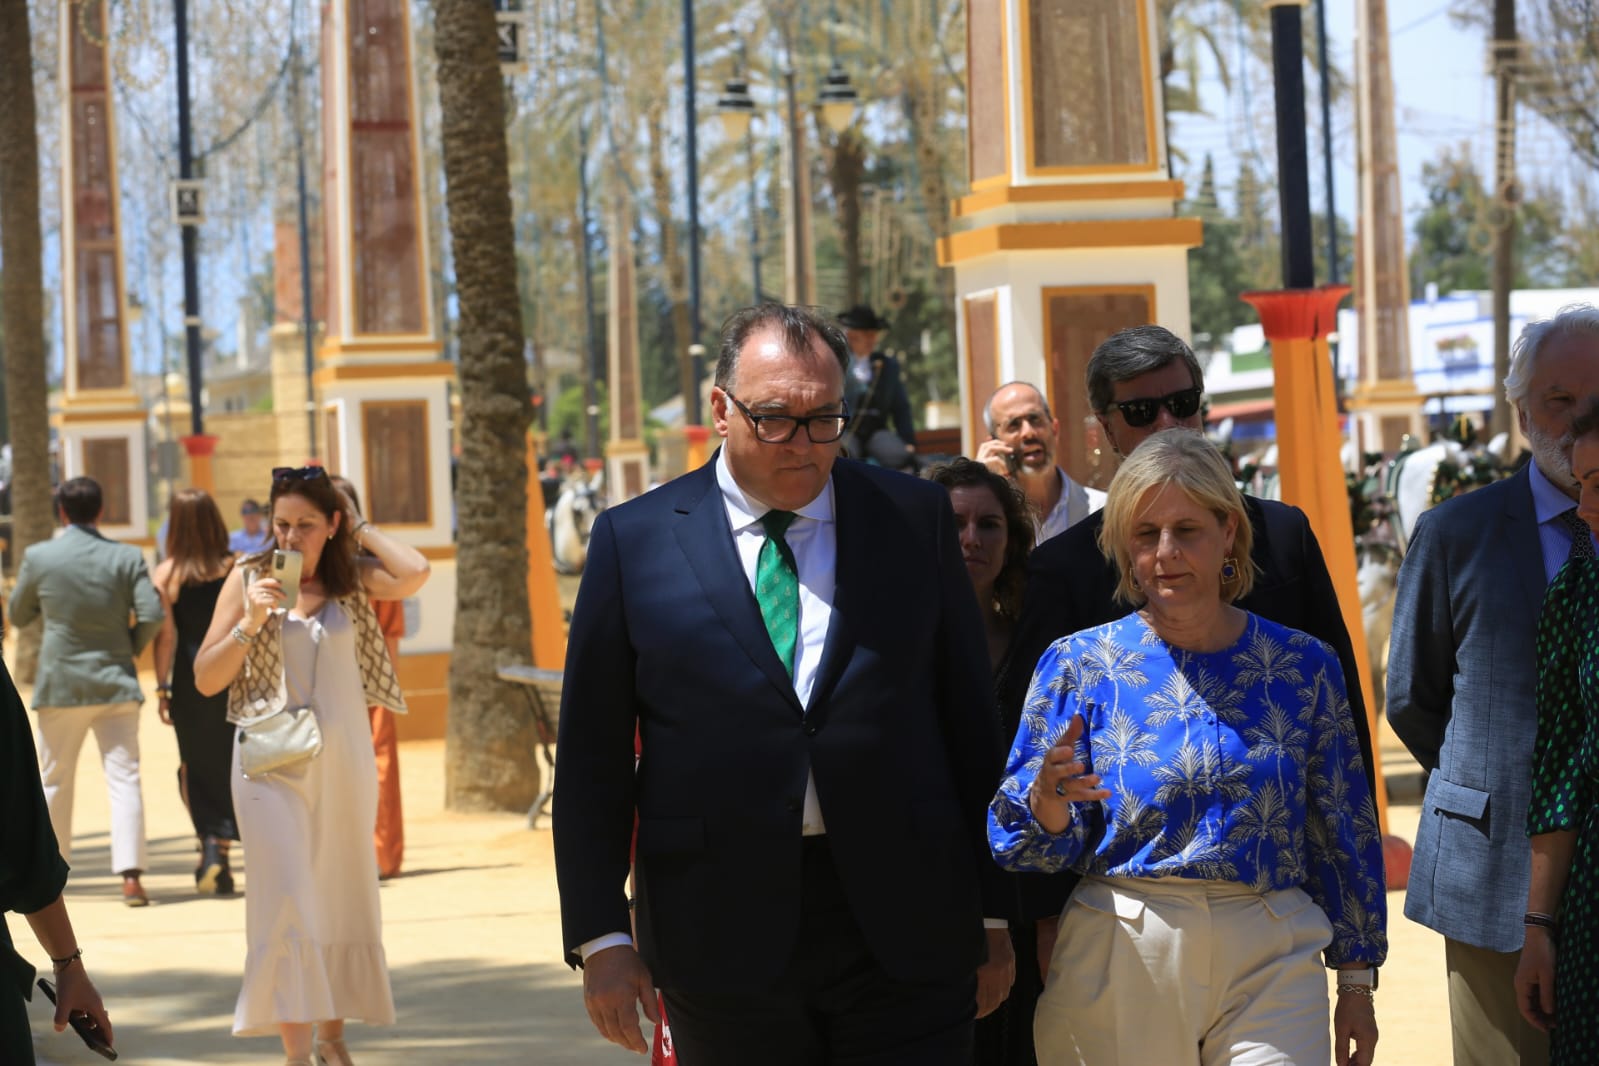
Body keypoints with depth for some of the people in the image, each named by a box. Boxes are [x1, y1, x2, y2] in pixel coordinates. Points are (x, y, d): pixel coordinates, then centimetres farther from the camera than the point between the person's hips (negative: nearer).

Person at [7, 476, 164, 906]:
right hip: (116, 684, 0)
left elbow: (17, 614, 7)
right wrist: (131, 648, 8)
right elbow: (151, 616, -10)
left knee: (55, 781, 14)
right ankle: (130, 875, -12)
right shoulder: (128, 557, -5)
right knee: (124, 778, -1)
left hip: (61, 686, 0)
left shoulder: (39, 557, -5)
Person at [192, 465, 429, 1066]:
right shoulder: (248, 577, 1)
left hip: (344, 761, 2)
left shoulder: (353, 577, 3)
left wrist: (359, 530, -6)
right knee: (285, 899, -12)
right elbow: (206, 680, 2)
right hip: (272, 762, -2)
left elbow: (415, 574, -19)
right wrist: (249, 623, -13)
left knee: (341, 900, 11)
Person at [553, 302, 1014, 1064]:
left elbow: (971, 717, 8)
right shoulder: (636, 540, 3)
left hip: (905, 933, 1)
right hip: (723, 938, -1)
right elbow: (592, 757, 3)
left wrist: (994, 914, 7)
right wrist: (600, 937, -3)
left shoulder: (914, 518, 7)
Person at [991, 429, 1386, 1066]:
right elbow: (1021, 842, 1)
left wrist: (1357, 982, 11)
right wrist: (1049, 795, -22)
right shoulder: (1079, 663, 1)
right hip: (1121, 960, 0)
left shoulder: (1301, 666, 5)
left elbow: (1344, 831, 11)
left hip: (1269, 964, 1)